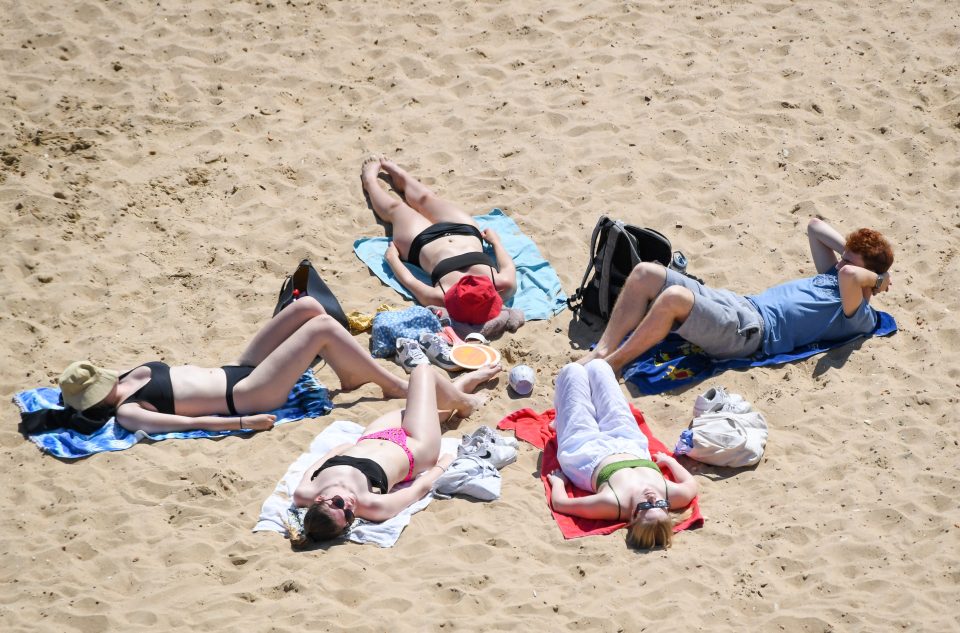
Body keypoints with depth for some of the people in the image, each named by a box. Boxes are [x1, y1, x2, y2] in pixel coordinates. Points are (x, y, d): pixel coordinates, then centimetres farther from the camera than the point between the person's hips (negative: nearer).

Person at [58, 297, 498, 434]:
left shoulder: (128, 378, 8)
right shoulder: (127, 413, -17)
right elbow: (191, 422, -22)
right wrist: (241, 422, -23)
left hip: (237, 370, 9)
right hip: (246, 396, -9)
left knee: (308, 306, -5)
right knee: (323, 326, -17)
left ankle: (352, 375, 14)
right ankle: (402, 388, -3)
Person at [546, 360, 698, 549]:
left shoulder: (612, 505, -49)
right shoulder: (673, 496, -40)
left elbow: (559, 503, -34)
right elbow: (691, 484, -14)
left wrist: (558, 481, -14)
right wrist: (669, 460, 1)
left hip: (585, 449, -3)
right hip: (629, 445, 3)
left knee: (573, 370, 14)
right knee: (597, 365, 21)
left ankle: (560, 420, 50)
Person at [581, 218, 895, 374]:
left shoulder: (857, 316, -5)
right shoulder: (833, 277, 24)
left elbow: (849, 274, -26)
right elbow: (815, 226, 32)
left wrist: (877, 278, -7)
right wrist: (849, 250, 20)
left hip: (749, 330, -10)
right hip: (738, 303, 10)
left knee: (674, 297, -34)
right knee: (646, 273, -5)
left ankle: (611, 366, -22)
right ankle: (603, 350, -10)